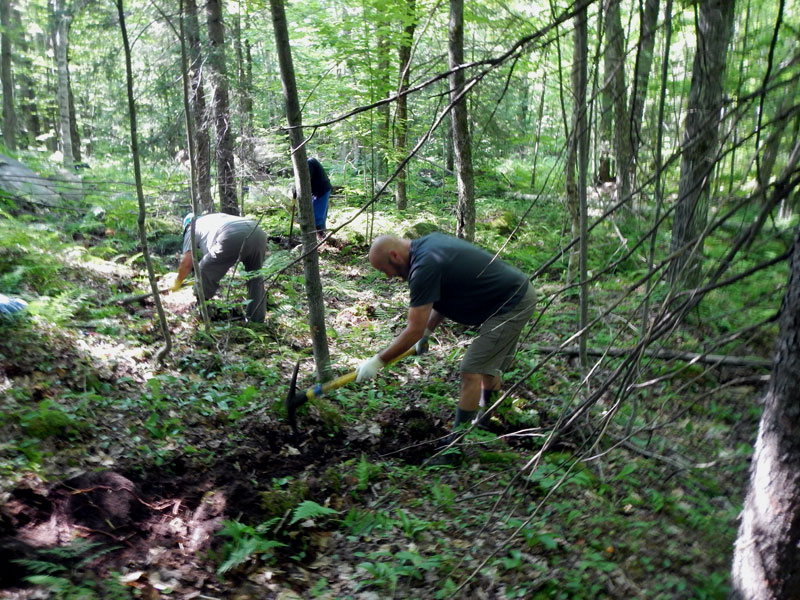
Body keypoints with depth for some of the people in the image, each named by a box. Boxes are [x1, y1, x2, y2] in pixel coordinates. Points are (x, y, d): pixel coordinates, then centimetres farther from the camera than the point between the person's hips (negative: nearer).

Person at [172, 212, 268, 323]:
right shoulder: (218, 217, 44)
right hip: (258, 233, 6)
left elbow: (187, 262, 16)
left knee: (204, 274, 14)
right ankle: (256, 320, 26)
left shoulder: (193, 228, 27)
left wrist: (177, 282, 32)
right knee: (255, 278, 26)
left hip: (232, 239, -6)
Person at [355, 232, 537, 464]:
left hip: (512, 305, -10)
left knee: (472, 372, -9)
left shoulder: (425, 267, -24)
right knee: (488, 367, 21)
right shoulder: (428, 242, 6)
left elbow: (414, 330, -21)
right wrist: (427, 331, 11)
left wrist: (377, 361, -13)